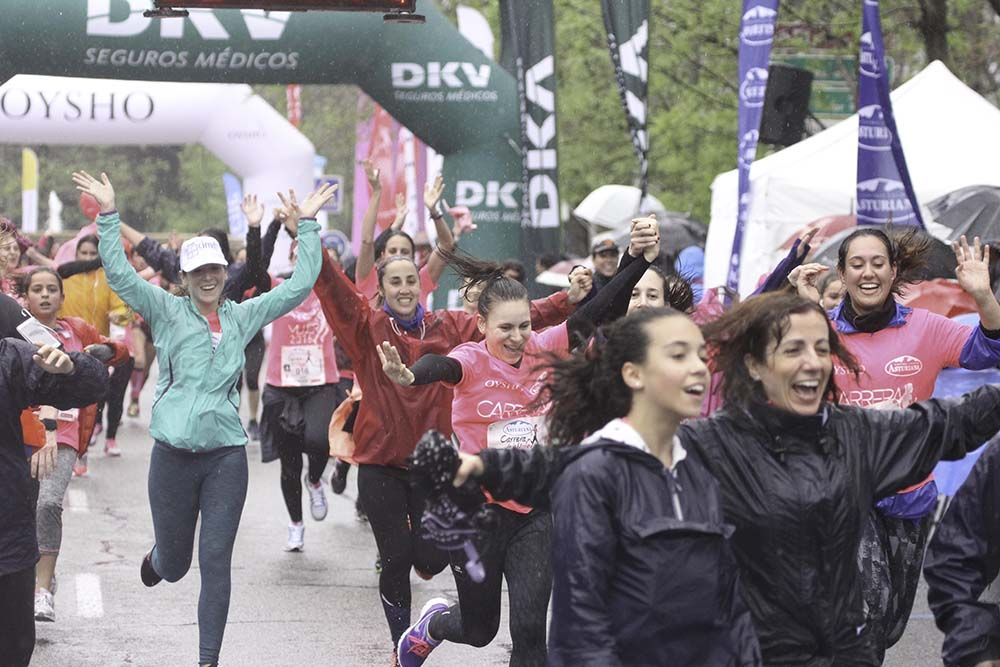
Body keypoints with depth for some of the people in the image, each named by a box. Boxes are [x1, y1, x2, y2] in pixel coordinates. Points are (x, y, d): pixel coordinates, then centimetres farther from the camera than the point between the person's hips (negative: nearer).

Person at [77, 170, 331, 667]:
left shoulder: (243, 317, 9)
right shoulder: (168, 312, 3)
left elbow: (300, 284, 10)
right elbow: (119, 274, -7)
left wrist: (307, 225, 7)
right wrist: (109, 215, -13)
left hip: (226, 457, 1)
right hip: (173, 456, -1)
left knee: (216, 562, -3)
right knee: (175, 564, 12)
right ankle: (158, 558, 50)